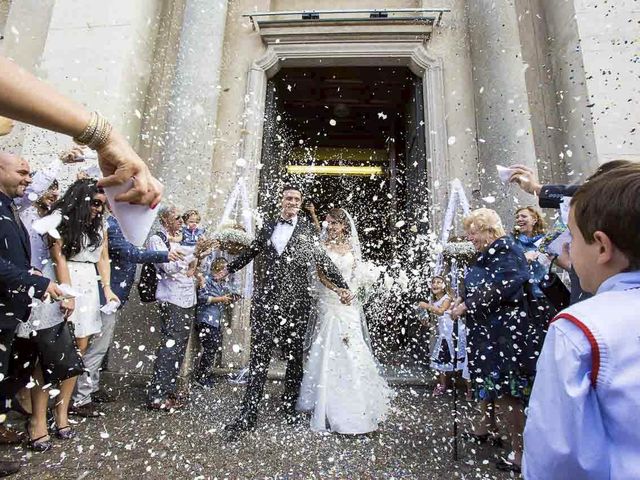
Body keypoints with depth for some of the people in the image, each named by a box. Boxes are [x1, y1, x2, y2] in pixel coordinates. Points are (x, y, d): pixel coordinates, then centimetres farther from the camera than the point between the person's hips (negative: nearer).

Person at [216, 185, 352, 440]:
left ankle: (289, 405, 33)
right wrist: (228, 269, 33)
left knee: (295, 355, 12)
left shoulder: (307, 229, 2)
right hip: (266, 299, 2)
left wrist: (342, 286, -11)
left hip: (296, 302, -1)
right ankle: (248, 414, 14)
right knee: (259, 355, 3)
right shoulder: (268, 226, 10)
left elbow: (323, 259, -1)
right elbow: (251, 251, 23)